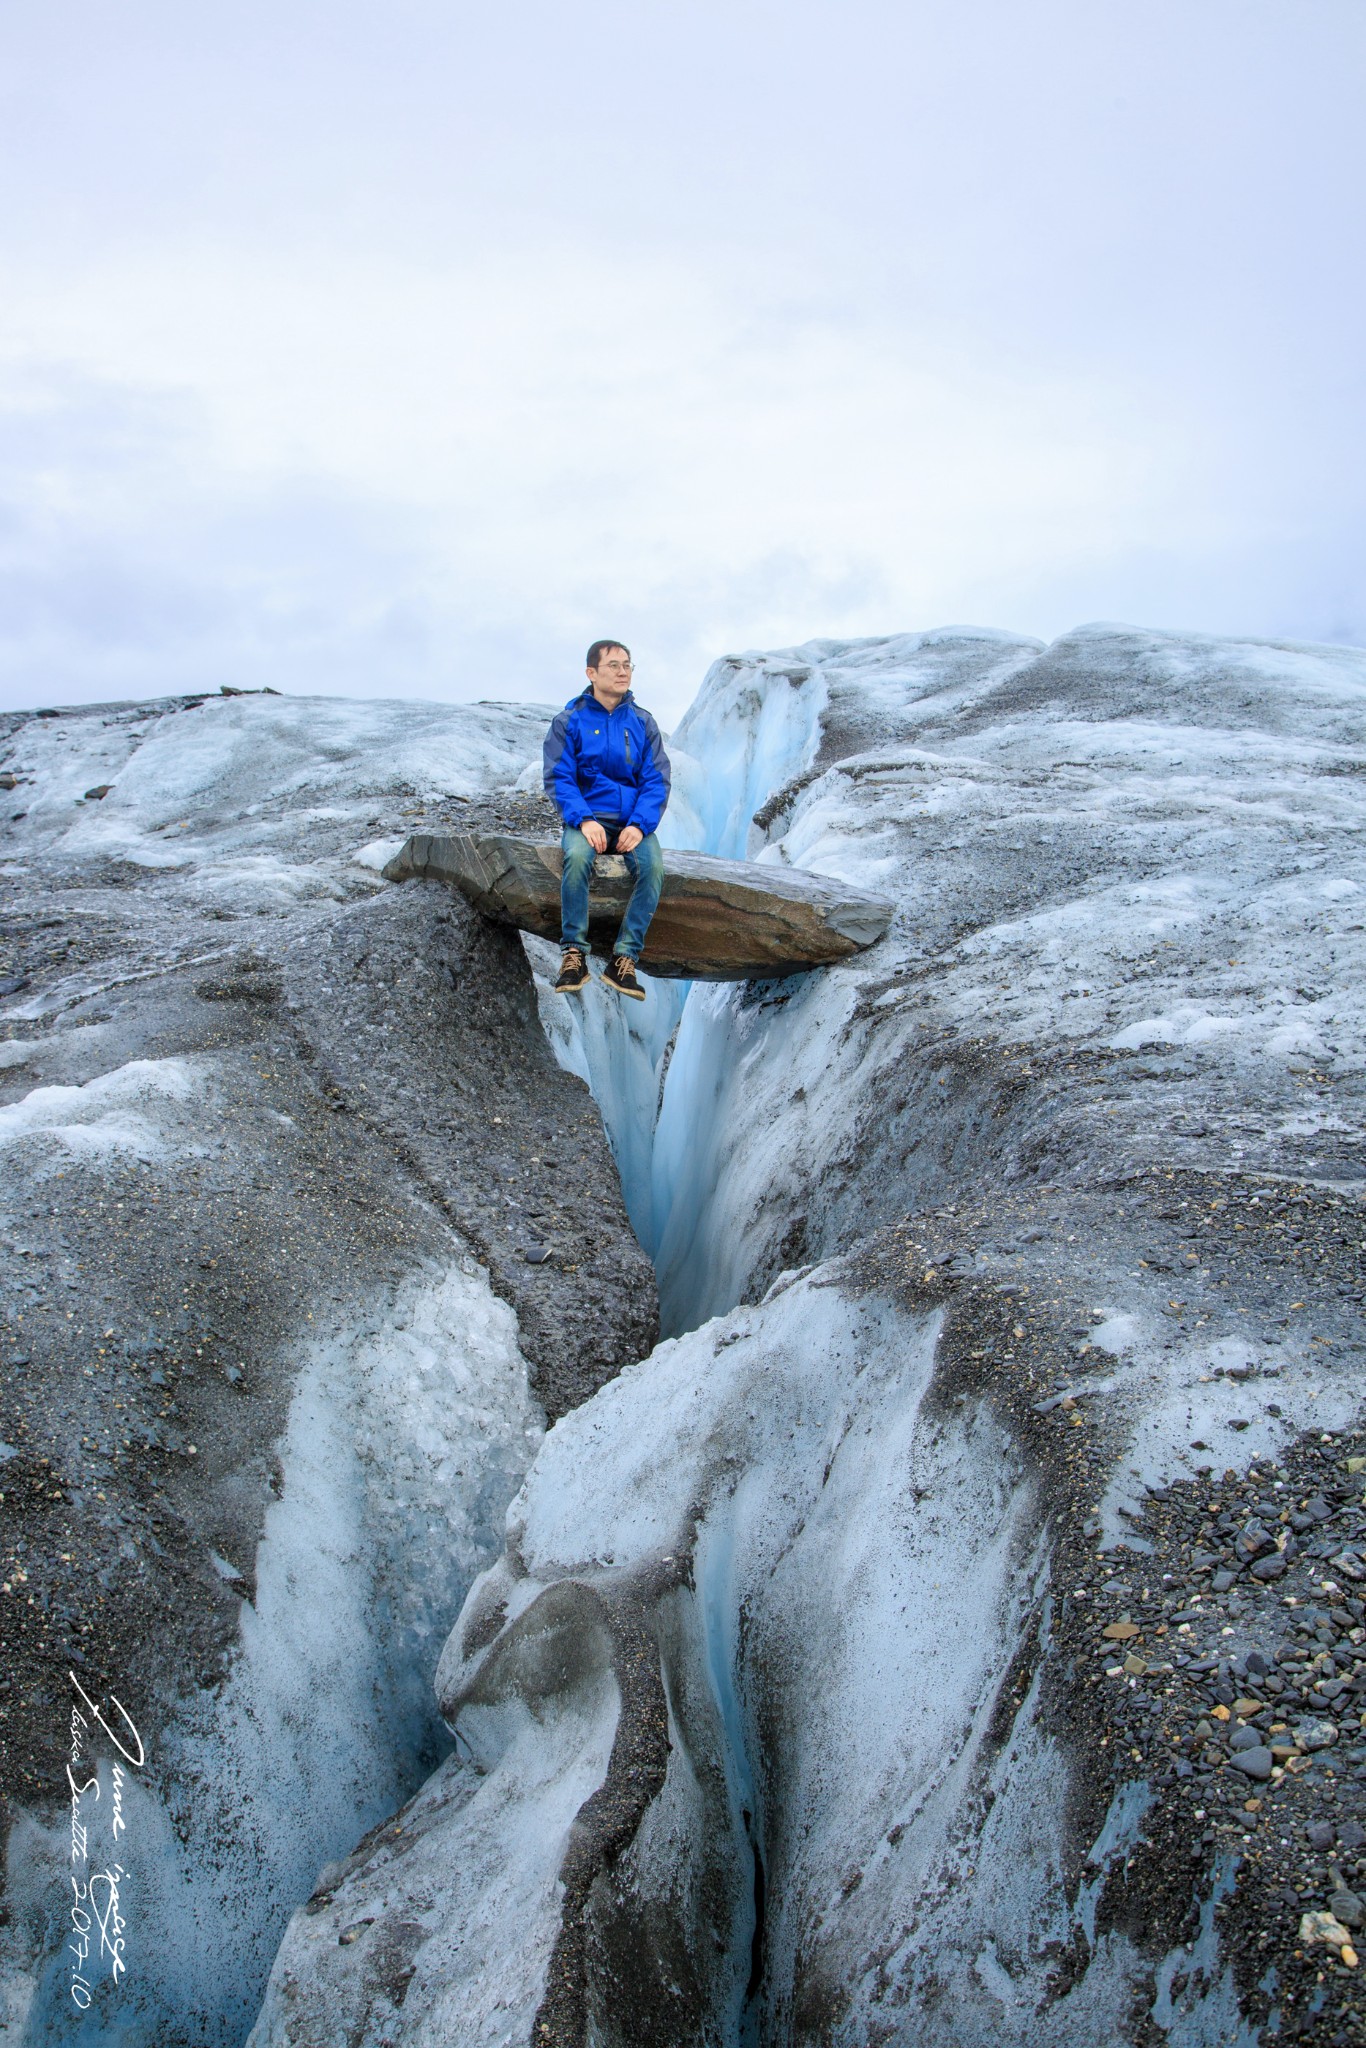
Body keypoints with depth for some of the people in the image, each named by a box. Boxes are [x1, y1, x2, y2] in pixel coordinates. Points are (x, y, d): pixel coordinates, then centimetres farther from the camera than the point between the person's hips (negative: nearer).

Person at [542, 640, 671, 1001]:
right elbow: (558, 778, -3)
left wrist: (639, 825, -15)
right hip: (586, 816, -2)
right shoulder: (569, 721, 2)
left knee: (653, 865, -30)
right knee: (577, 857, -36)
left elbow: (656, 781, 3)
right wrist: (584, 821, -20)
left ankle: (625, 958, -25)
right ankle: (574, 953, -25)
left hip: (633, 819, 2)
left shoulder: (642, 723, 8)